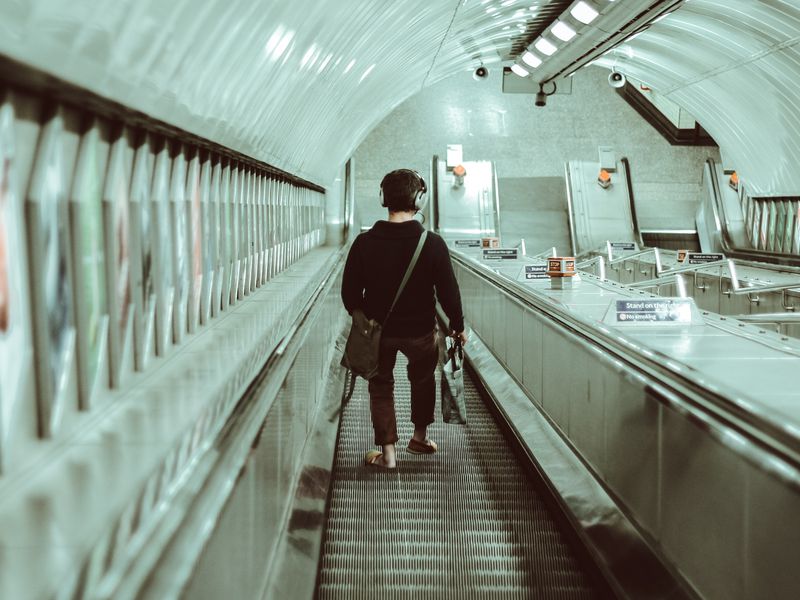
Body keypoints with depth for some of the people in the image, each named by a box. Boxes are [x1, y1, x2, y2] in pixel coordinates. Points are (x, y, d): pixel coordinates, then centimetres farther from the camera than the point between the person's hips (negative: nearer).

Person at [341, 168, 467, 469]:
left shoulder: (365, 242, -13)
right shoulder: (433, 243, -17)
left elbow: (350, 292, -5)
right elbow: (448, 292, -11)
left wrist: (363, 319, 14)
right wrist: (458, 326, 5)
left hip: (378, 329, 0)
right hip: (420, 329, 0)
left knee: (381, 386, 17)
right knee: (423, 379, 25)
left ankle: (387, 452, 16)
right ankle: (420, 437, 39)